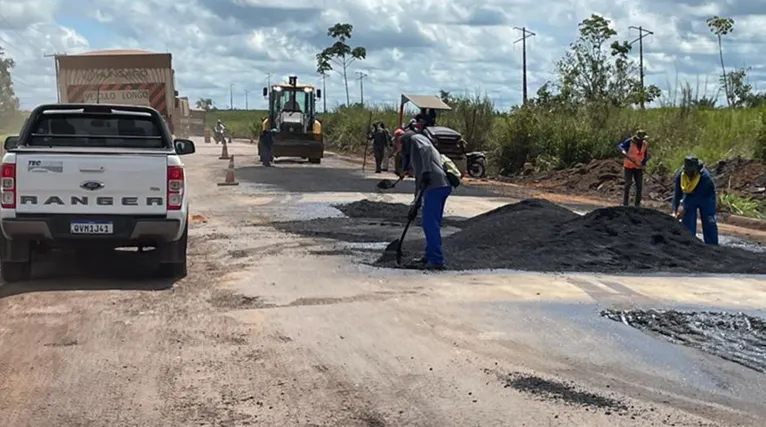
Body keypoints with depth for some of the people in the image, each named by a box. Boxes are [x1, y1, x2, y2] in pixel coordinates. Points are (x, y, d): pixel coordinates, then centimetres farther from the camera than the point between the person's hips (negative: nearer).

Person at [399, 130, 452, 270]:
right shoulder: (414, 153, 35)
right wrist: (416, 204, 35)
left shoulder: (415, 139, 9)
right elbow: (419, 178, 35)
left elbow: (426, 149, -15)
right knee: (432, 223, 17)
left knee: (430, 223, -8)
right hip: (442, 185, 10)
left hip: (435, 185, -10)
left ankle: (436, 261, -8)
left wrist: (426, 171, -24)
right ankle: (430, 256, 25)